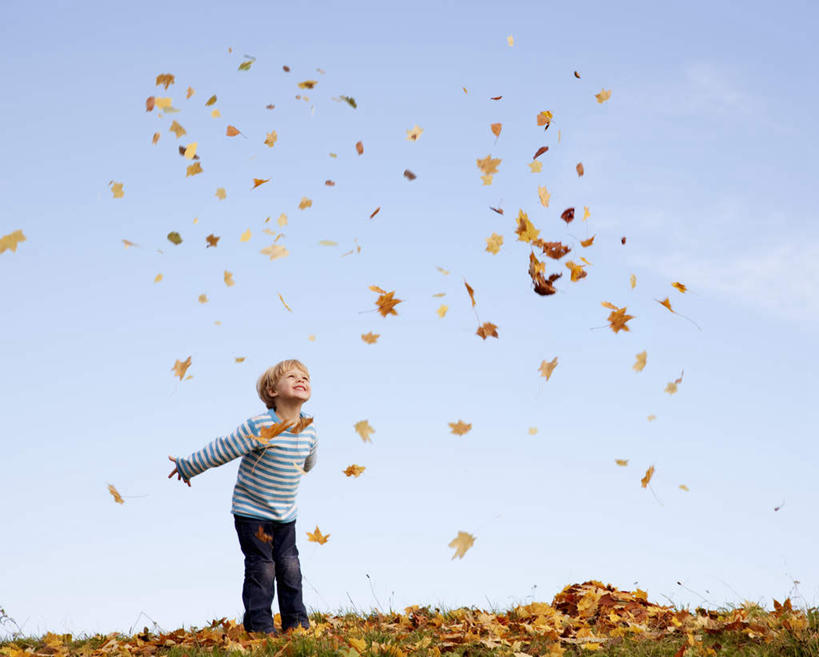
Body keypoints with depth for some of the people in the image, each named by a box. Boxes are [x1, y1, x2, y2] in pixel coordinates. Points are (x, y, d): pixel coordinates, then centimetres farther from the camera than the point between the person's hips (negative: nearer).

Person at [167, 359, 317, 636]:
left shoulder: (308, 429, -5)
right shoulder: (260, 427, -23)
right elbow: (220, 451, -14)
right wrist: (187, 467, -6)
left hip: (285, 515, 5)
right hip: (252, 512, -5)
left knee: (290, 567, 7)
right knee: (262, 569, -4)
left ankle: (296, 623, 17)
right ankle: (259, 627, 6)